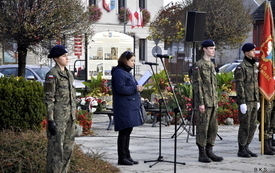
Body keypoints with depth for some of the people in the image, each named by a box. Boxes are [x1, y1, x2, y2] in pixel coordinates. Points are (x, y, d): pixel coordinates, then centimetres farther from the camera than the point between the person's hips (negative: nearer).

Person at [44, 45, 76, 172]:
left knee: (68, 147, 11)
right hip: (58, 116, -8)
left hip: (70, 116, 8)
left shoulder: (69, 74, 14)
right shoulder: (52, 75, -11)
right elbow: (49, 99, -14)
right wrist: (50, 120, -17)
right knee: (56, 147, -4)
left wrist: (73, 115, 17)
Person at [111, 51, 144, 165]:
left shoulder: (127, 72, 21)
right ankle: (122, 158, -4)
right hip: (124, 108, -10)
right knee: (124, 131, -7)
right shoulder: (119, 72, -11)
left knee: (127, 132, 12)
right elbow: (121, 89, -21)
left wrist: (138, 89, 11)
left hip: (131, 107, 10)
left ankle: (127, 156, 16)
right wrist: (135, 88, -17)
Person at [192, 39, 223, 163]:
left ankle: (209, 152, 17)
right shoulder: (198, 65, -8)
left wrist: (216, 101, 17)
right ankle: (202, 154, 2)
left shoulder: (212, 65, 17)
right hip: (204, 102, -8)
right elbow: (197, 85, -13)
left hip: (213, 102, 8)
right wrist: (201, 103, -18)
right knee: (202, 128, -3)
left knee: (213, 128, 9)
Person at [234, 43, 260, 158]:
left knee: (253, 125, 9)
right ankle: (241, 150, 4)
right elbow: (239, 86, -14)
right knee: (245, 126, -4)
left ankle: (246, 148, 17)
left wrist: (257, 101, 17)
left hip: (253, 101, 8)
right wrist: (242, 103, -19)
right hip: (246, 101, -8)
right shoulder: (241, 67, -10)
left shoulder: (254, 66, 16)